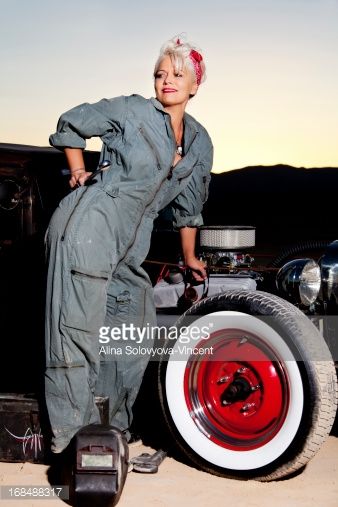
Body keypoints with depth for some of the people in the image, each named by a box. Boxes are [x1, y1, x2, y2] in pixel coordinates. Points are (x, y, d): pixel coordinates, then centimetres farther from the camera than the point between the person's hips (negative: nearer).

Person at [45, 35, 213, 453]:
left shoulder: (200, 143, 14)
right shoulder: (132, 111, -2)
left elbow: (188, 206, 25)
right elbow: (71, 124, 8)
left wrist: (189, 258, 29)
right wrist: (79, 174, 5)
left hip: (130, 246, 7)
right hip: (87, 226, -7)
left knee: (134, 332, 12)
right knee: (78, 330, -6)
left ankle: (112, 426, 29)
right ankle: (71, 438, 4)